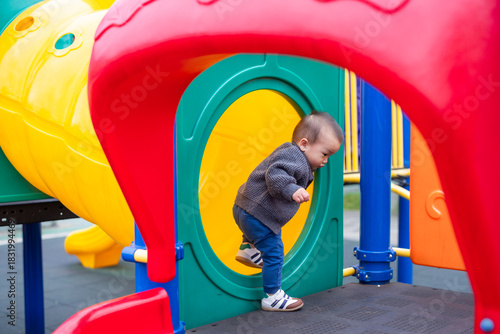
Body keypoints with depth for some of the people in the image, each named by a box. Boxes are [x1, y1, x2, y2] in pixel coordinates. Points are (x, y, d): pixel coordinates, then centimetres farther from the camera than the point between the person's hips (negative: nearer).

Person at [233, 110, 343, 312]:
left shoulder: (294, 156, 13)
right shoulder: (293, 156, -20)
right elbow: (274, 175, -35)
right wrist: (292, 190, -45)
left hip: (247, 209, 10)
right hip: (256, 213, -10)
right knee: (273, 252, -3)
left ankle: (249, 248, 40)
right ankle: (272, 297, 5)